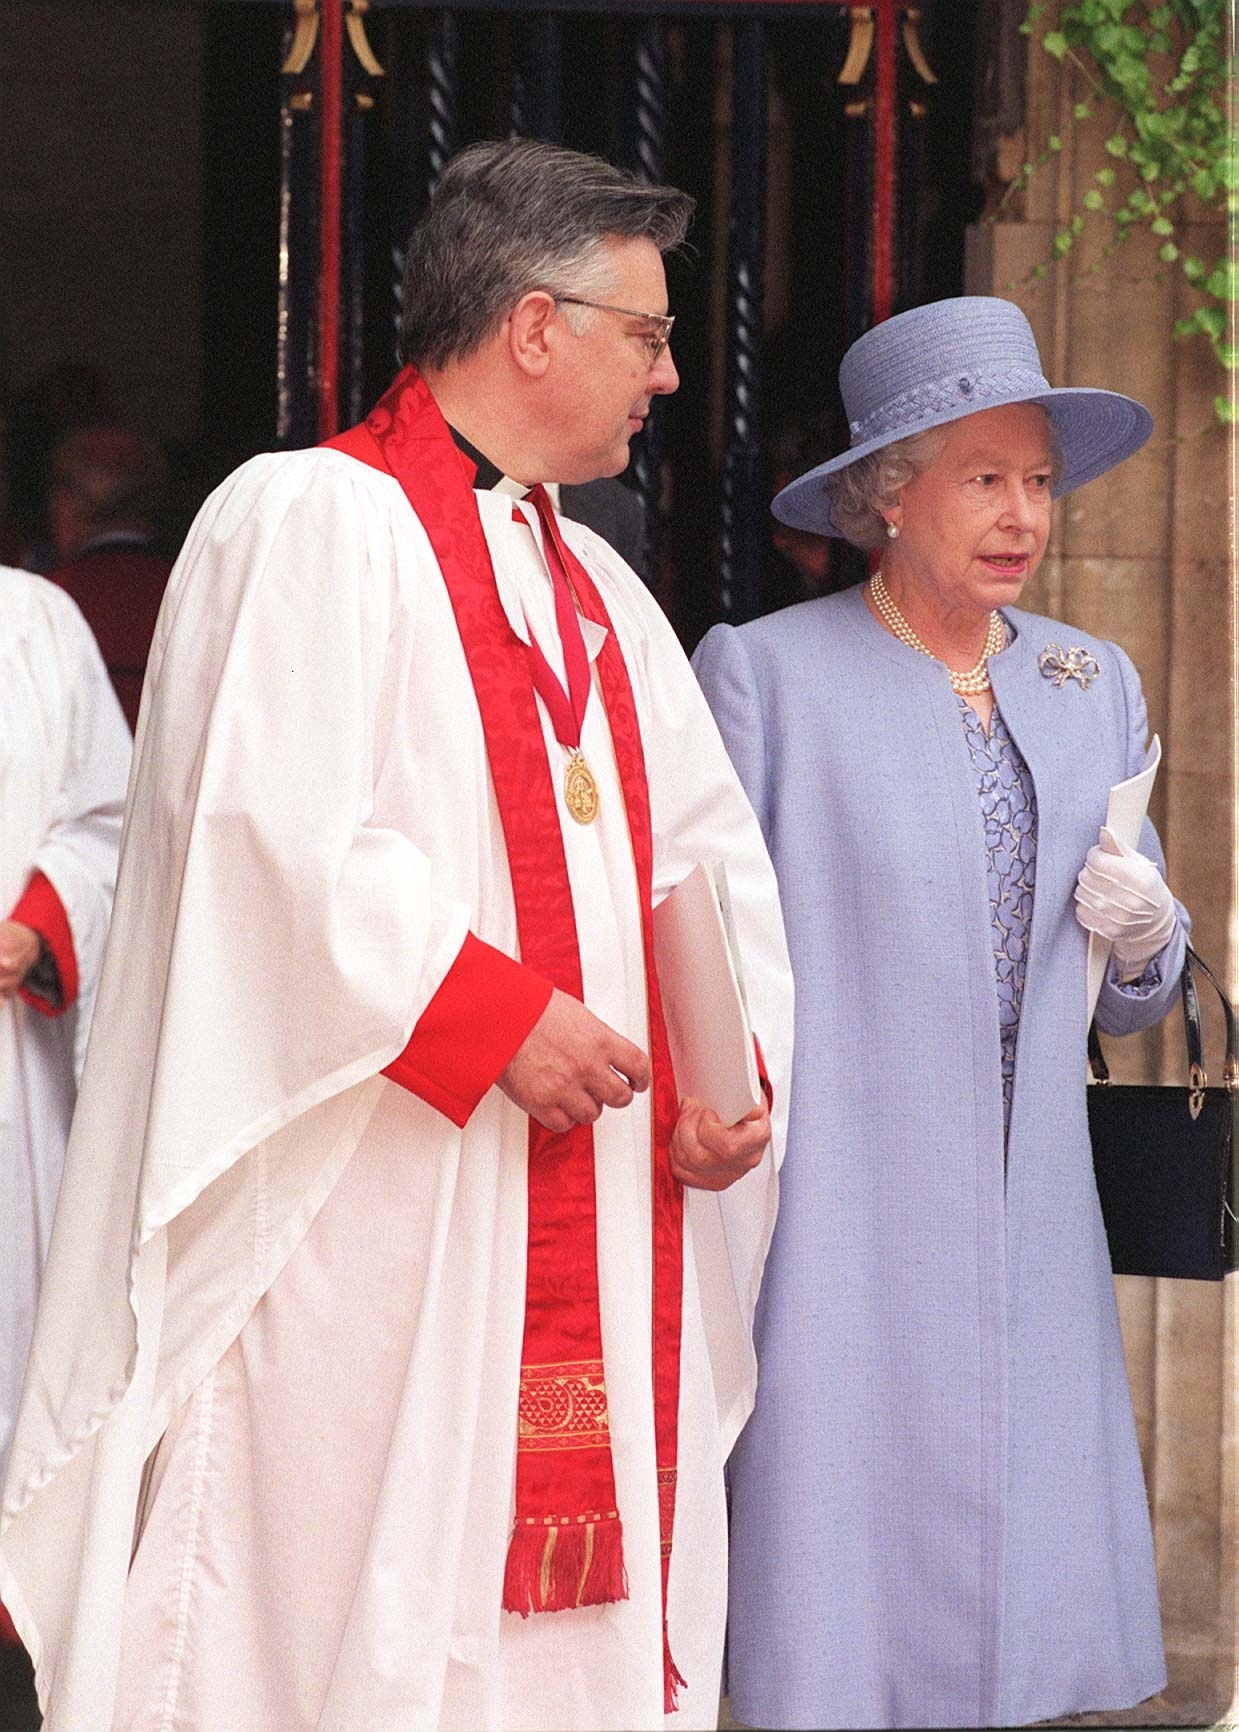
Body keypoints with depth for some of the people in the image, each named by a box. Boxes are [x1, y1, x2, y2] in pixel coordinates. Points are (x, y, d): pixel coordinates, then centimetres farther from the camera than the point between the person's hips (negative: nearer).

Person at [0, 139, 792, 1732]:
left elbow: (708, 849, 21)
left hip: (595, 1247, 8)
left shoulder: (594, 589, 21)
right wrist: (493, 1017, -19)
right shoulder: (313, 524, -6)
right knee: (366, 1603, -8)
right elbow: (278, 828, -17)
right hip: (372, 1238, -8)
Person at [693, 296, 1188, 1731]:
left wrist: (1143, 938, -2)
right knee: (838, 1610, -6)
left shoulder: (1093, 685, 15)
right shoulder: (766, 673, -2)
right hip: (835, 1225, -5)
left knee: (1013, 1612, 2)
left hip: (1026, 1236, 5)